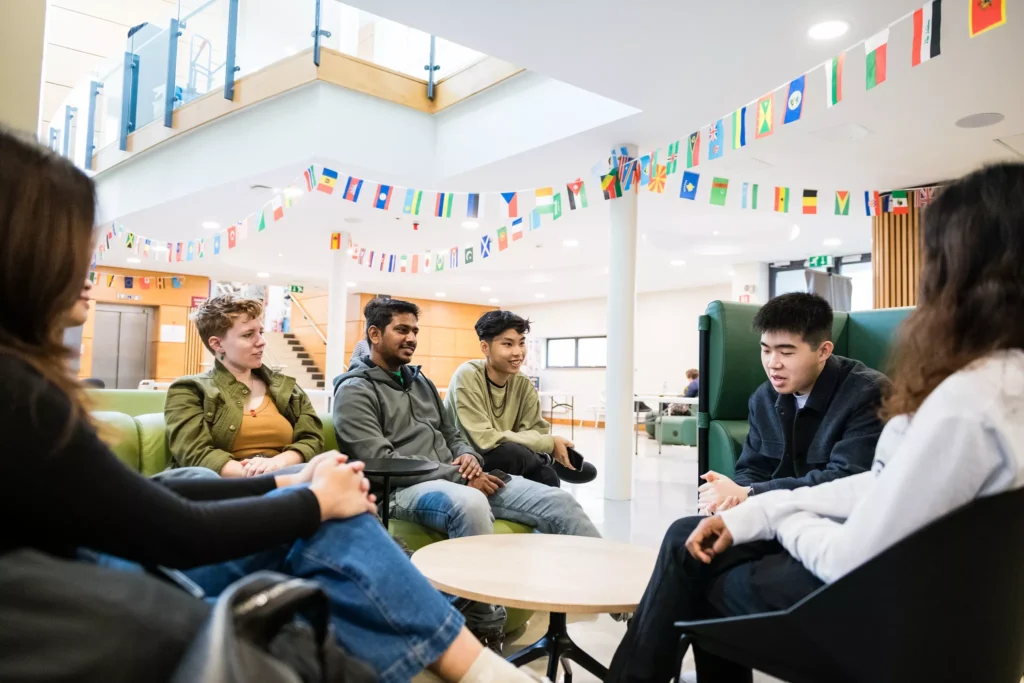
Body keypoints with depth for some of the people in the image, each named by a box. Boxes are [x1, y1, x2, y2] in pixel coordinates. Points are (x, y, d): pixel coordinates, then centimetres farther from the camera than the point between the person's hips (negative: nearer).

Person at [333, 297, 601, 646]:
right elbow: (381, 462, -14)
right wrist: (459, 475, -17)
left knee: (556, 500, -10)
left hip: (457, 480, 7)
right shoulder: (355, 391, -1)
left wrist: (469, 458, -2)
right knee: (469, 504, -41)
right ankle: (486, 629, -27)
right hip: (403, 488, -7)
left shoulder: (420, 381, 23)